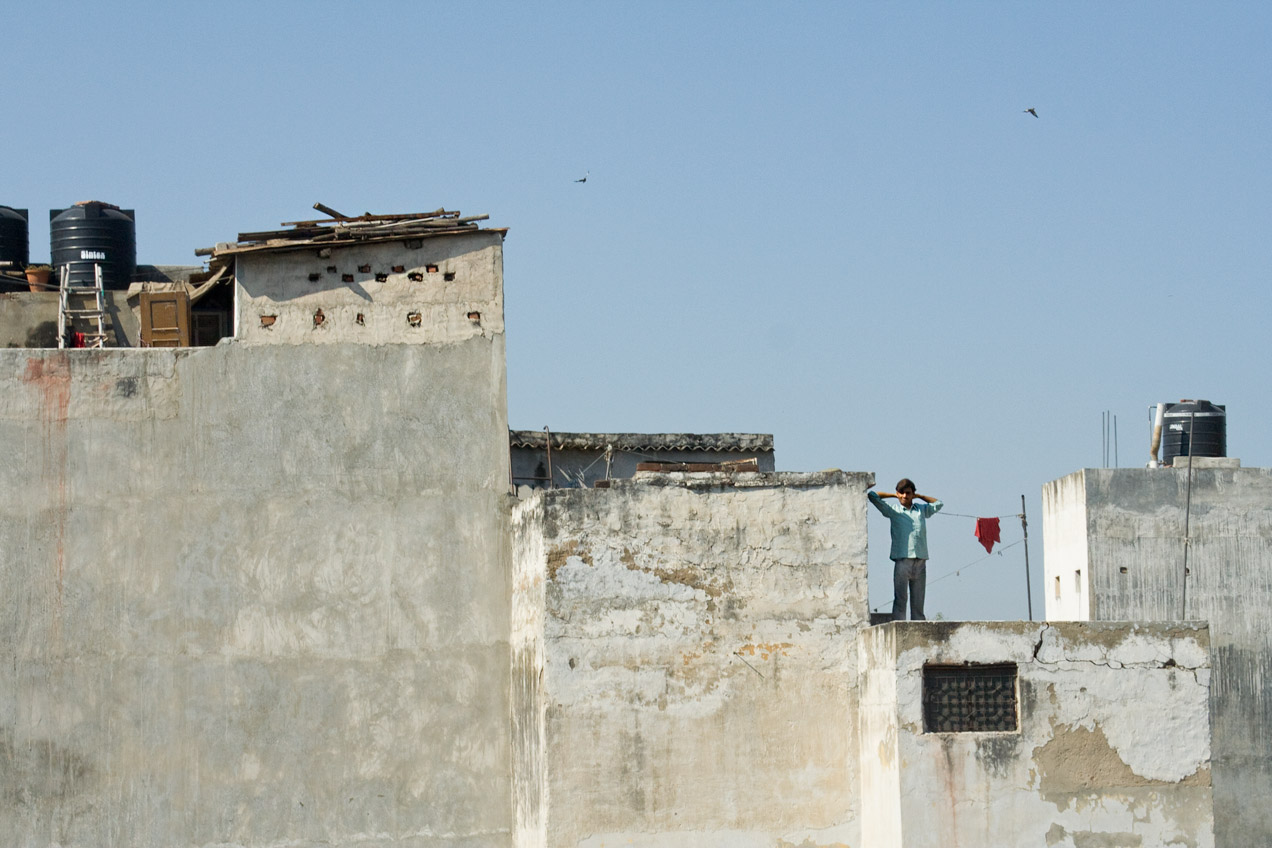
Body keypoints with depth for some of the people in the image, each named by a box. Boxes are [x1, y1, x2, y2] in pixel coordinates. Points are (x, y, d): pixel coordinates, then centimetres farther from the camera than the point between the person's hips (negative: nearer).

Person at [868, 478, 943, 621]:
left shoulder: (922, 510, 18)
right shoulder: (893, 510, 10)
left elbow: (938, 504, 31)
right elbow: (872, 495, 8)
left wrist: (919, 496, 24)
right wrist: (894, 496, 16)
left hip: (920, 560, 3)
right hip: (902, 559, -3)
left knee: (918, 601, 3)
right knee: (900, 599, -10)